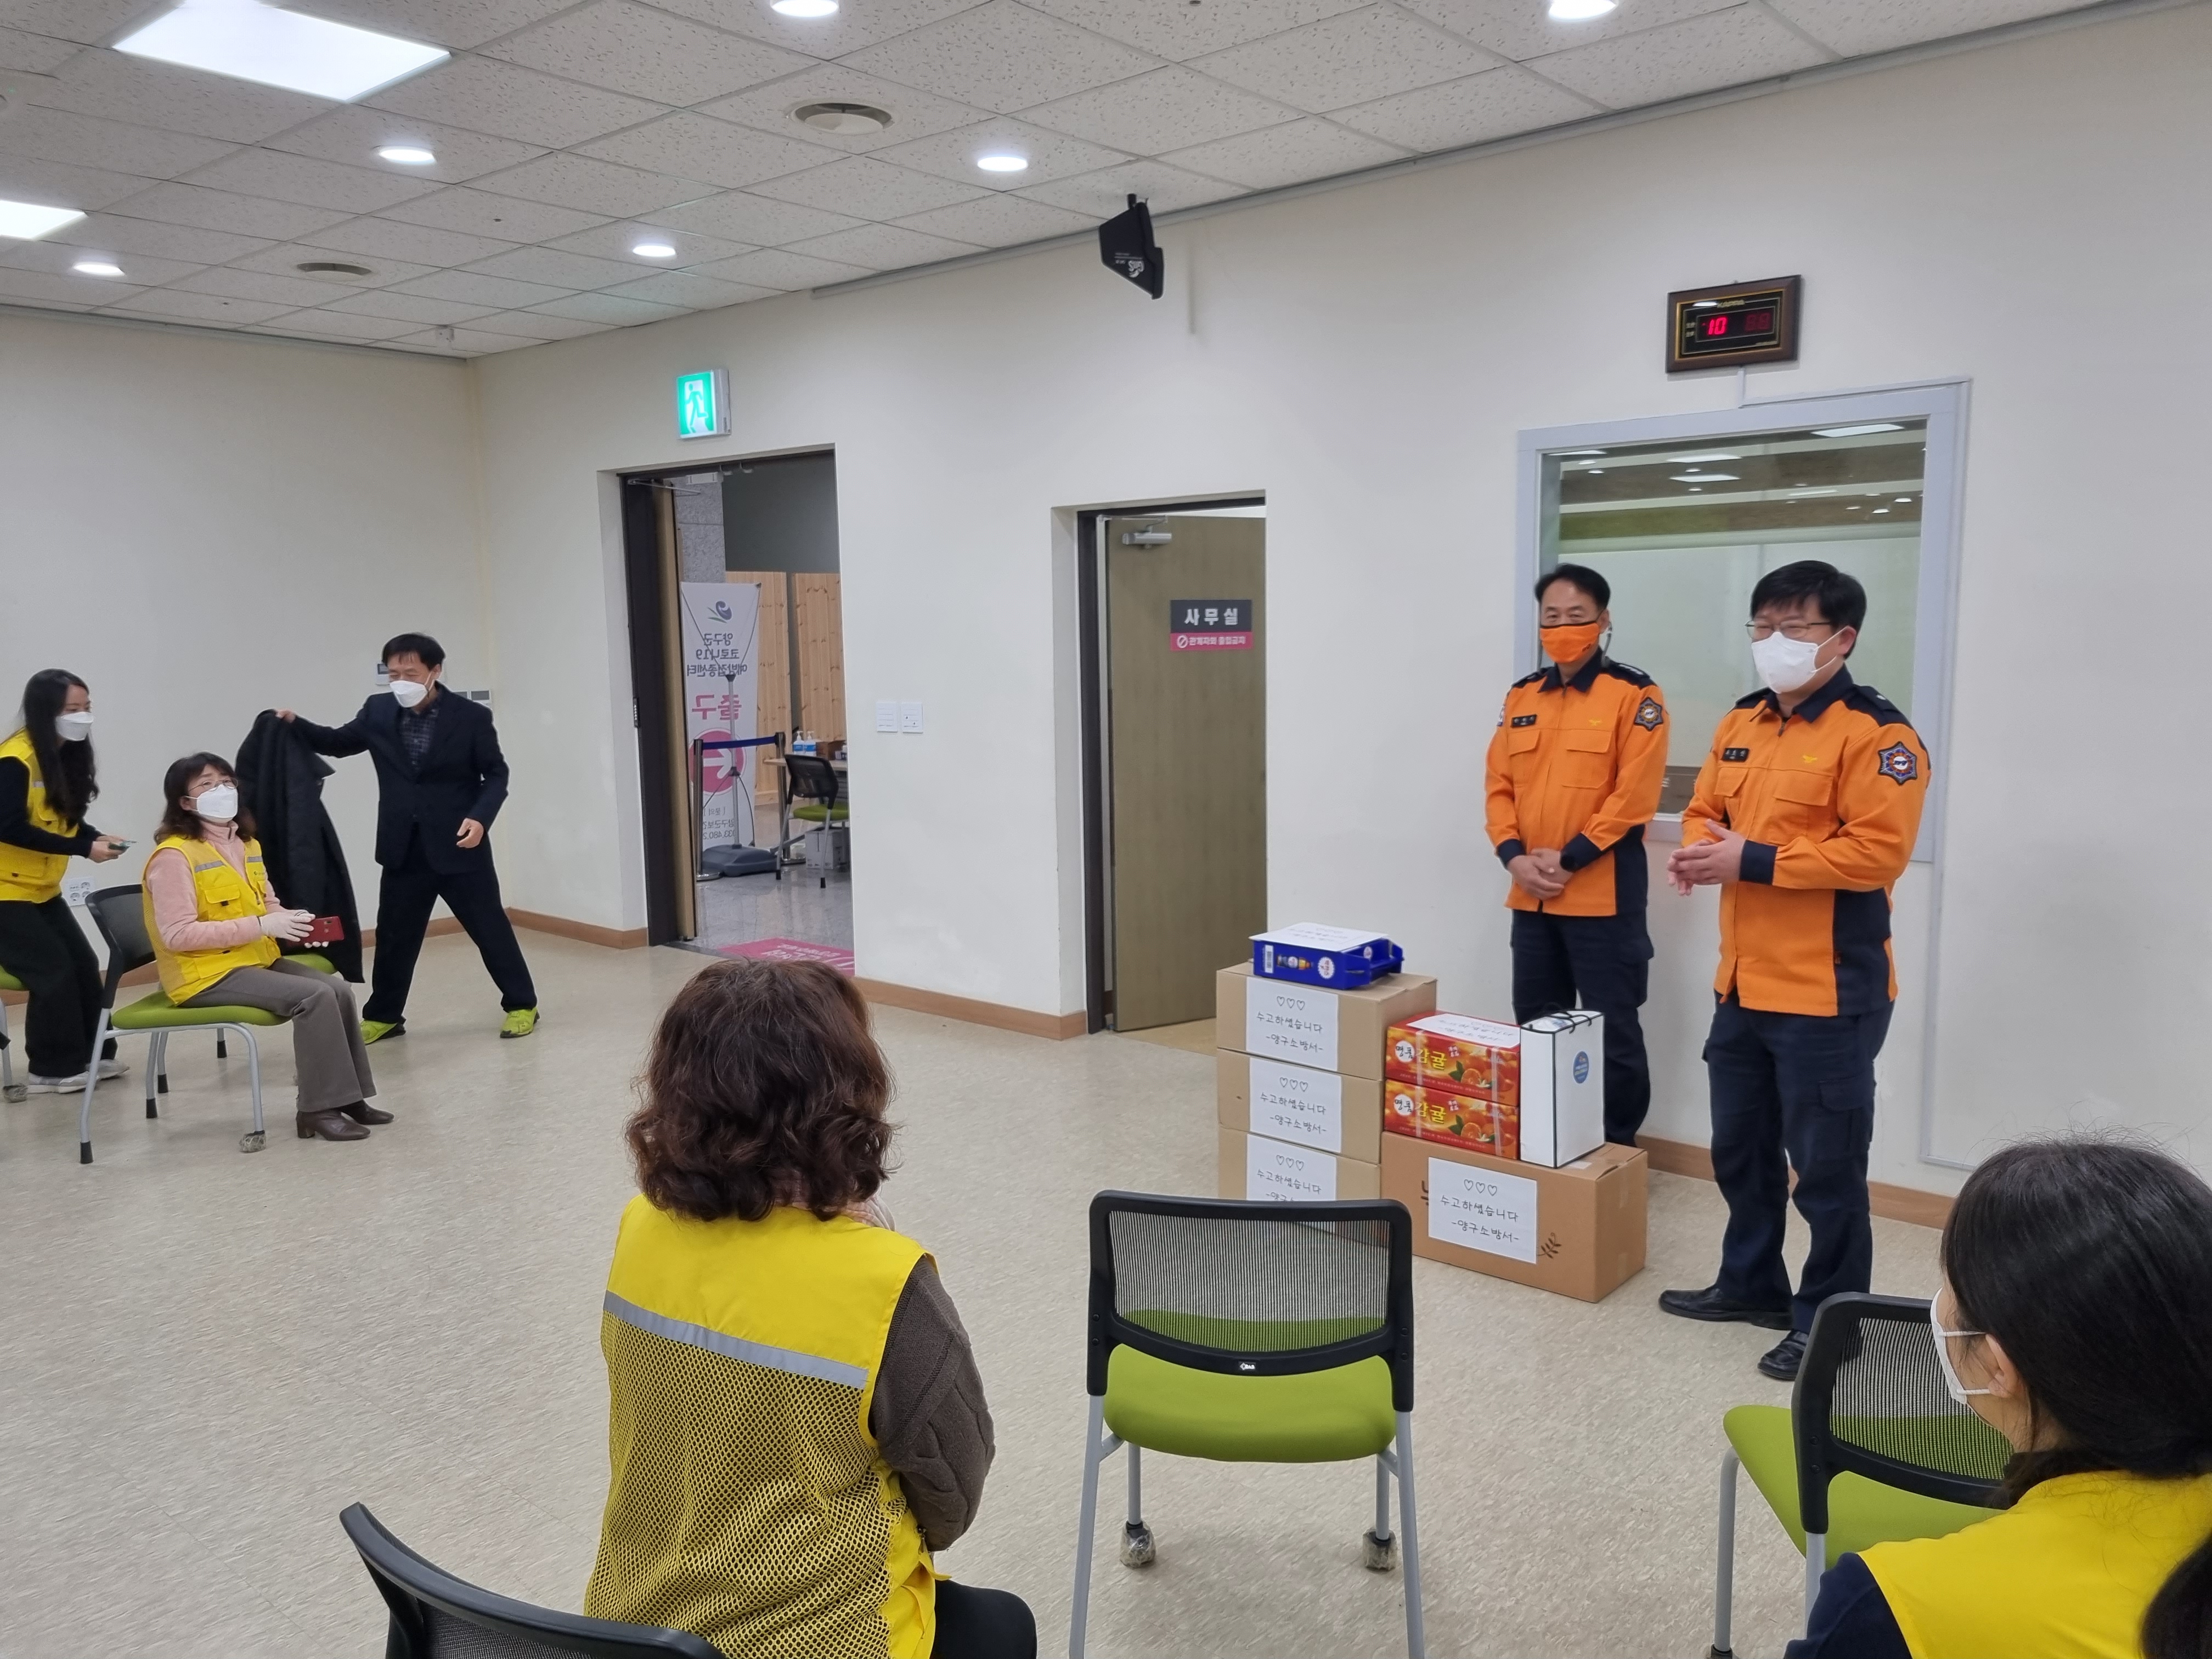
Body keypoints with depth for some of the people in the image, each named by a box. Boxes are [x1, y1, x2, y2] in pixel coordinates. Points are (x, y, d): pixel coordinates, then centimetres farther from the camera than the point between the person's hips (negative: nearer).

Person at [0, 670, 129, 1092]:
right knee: (54, 971, -8)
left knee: (83, 966, 6)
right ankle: (51, 1069, 3)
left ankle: (92, 1054, 18)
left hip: (43, 890, 8)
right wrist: (84, 849, -27)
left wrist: (98, 838, -13)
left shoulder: (68, 756, 4)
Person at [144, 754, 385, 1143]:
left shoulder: (247, 845, 11)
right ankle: (319, 1108, -17)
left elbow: (267, 904, 21)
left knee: (337, 988, -13)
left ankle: (346, 1096, -4)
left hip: (257, 961, 8)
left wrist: (290, 921, -4)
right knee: (314, 997, -25)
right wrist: (261, 926, -25)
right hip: (206, 975, -8)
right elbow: (177, 935, -22)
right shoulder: (173, 855, -15)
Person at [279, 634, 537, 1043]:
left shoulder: (471, 716, -8)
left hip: (458, 846, -3)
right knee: (394, 936, 11)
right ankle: (383, 1015, 27)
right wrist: (296, 725, -2)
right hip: (404, 850, 4)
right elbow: (339, 742, 16)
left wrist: (481, 817, -19)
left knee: (490, 928, 4)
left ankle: (522, 1005, 17)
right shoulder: (378, 710, 2)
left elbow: (496, 774, -4)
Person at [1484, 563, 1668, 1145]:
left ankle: (1618, 1150, 17)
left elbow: (1634, 795, -14)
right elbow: (1500, 785, 9)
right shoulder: (1521, 697, 11)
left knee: (1613, 1031, 3)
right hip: (1531, 895, 6)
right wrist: (1515, 856, -7)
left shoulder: (1635, 695, -6)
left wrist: (1569, 860, -17)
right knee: (1534, 1027, 15)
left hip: (1603, 893, -6)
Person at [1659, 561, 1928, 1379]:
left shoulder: (1876, 734, -14)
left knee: (1826, 1167, 4)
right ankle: (1750, 1283, 37)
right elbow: (1704, 809, 19)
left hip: (1829, 992, -8)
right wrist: (1697, 850, -5)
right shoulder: (1740, 724, 11)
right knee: (1739, 1149, 20)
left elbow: (1877, 852, -22)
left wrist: (1751, 861, -23)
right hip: (1743, 984, 8)